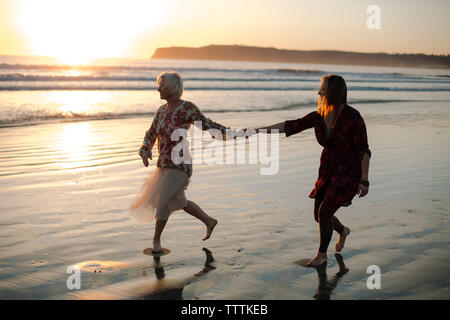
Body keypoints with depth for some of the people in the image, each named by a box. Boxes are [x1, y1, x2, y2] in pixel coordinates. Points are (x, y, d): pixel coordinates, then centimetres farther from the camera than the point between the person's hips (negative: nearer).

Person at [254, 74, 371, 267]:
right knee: (319, 215, 10)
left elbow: (364, 150, -16)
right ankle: (342, 231, 44)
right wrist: (260, 130, -4)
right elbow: (291, 126, 0)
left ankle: (322, 254, 13)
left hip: (349, 173, -6)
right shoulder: (319, 116, -3)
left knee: (324, 213, -11)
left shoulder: (353, 117, -20)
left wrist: (364, 180, -16)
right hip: (328, 171, 6)